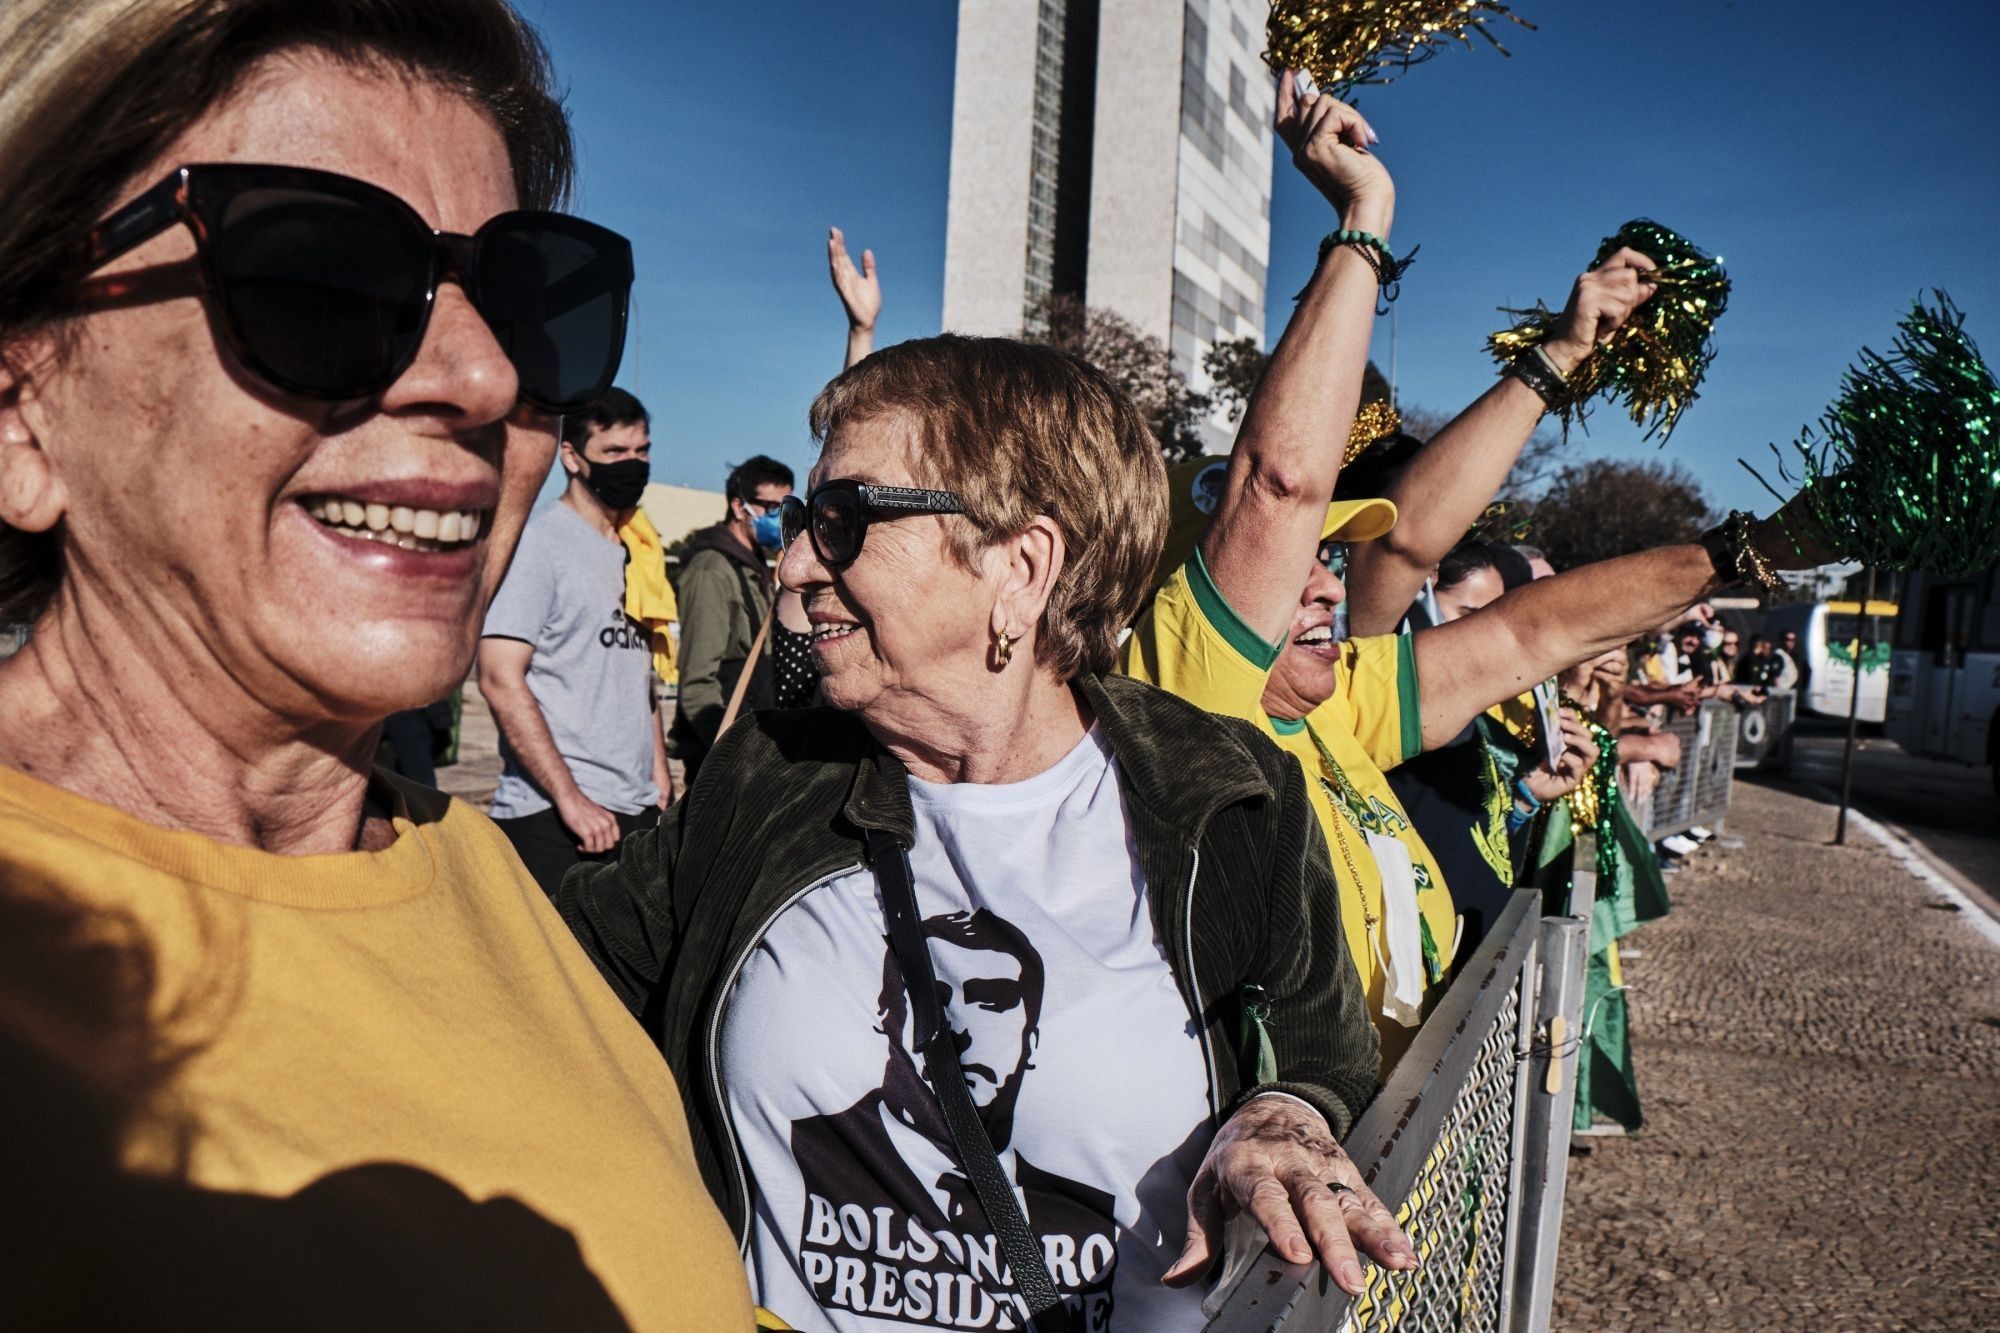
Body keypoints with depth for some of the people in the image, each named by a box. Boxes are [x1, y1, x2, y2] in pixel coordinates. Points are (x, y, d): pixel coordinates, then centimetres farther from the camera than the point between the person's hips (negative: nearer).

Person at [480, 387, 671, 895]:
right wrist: (570, 797, -17)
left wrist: (659, 771, 15)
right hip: (553, 815, -7)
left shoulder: (638, 550, 15)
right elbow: (500, 679, -15)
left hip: (638, 810, 7)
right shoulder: (538, 540, -7)